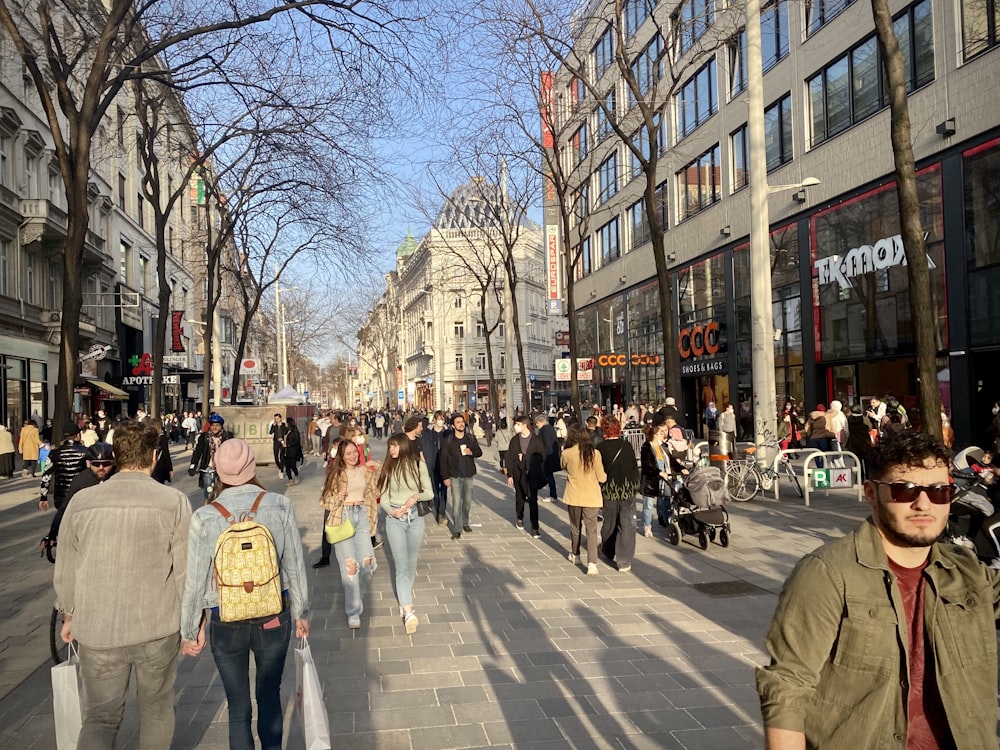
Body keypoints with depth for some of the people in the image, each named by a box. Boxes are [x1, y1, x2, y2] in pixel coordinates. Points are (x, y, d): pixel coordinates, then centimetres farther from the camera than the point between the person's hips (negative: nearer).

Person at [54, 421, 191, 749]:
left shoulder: (81, 501, -4)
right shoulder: (174, 502, -11)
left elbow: (65, 569, 5)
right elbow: (187, 569, -8)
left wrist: (69, 615, 22)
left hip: (97, 630, 1)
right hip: (158, 629, -1)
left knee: (100, 717, 14)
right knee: (157, 709, 20)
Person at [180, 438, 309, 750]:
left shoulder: (204, 518, -14)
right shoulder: (280, 505, -13)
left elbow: (194, 581, -7)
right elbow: (295, 566, -6)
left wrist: (190, 631, 8)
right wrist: (301, 612, 9)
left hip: (226, 623, -1)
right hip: (274, 617, 1)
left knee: (239, 707, 16)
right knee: (270, 695, 22)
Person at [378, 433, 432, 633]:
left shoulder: (419, 465, -3)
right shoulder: (388, 468, 1)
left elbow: (430, 493, 1)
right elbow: (384, 498, 2)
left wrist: (417, 495, -19)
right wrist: (391, 511, -17)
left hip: (415, 517, 0)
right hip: (394, 519, 0)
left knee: (411, 562, 15)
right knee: (401, 564, -6)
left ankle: (405, 596, 40)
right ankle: (408, 612, -10)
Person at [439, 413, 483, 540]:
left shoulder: (471, 438, 4)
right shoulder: (448, 441, -5)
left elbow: (479, 452, 11)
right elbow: (443, 459, -4)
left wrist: (472, 452, -12)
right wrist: (445, 477, -8)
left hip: (468, 475, 3)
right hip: (455, 476, -3)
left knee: (467, 501, 12)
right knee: (456, 503, -6)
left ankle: (465, 523, 32)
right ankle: (457, 529, -2)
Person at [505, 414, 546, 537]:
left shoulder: (536, 440, -3)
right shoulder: (514, 440, 3)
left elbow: (541, 458, -7)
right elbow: (509, 458, 2)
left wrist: (525, 457, -14)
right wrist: (509, 475, -2)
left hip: (532, 475, -3)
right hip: (518, 474, 3)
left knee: (533, 501, -5)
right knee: (519, 499, 15)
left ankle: (535, 528, 0)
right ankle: (519, 518, 40)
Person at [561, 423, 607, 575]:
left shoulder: (566, 454, -12)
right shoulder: (594, 453, -11)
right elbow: (602, 478, -4)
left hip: (573, 497, 1)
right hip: (591, 497, -1)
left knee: (575, 527, 20)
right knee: (591, 530, 2)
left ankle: (575, 555, 38)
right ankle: (592, 563, -9)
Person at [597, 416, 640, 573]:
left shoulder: (600, 448, -10)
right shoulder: (627, 445, -4)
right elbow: (635, 467, 3)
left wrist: (598, 490, 6)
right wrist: (635, 486, 15)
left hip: (609, 491, 0)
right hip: (628, 490, 0)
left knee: (609, 522, 18)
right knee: (627, 524, 1)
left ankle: (608, 550, 38)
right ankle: (624, 561, -1)